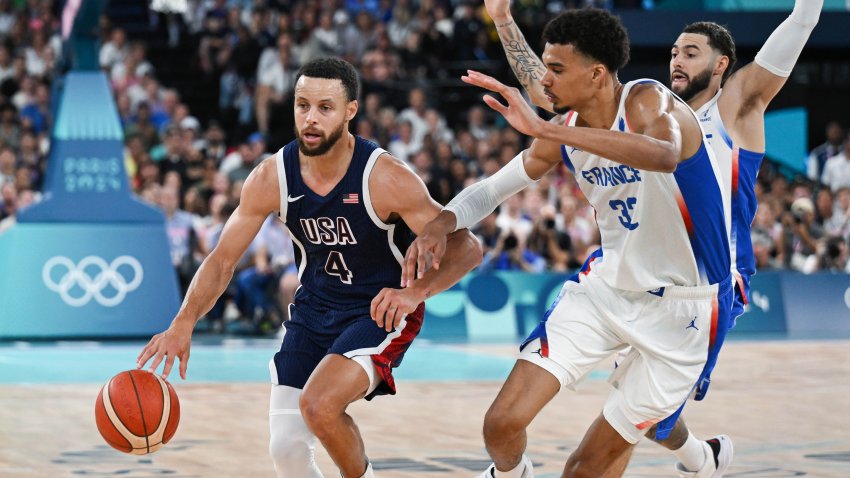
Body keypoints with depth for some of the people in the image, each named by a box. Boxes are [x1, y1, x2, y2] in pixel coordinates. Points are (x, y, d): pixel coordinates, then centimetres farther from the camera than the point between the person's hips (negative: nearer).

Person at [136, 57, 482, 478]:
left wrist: (415, 291, -41)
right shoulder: (272, 177, -13)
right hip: (314, 307, 4)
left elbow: (465, 248, -22)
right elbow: (222, 259, -4)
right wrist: (183, 323, -20)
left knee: (319, 404, -28)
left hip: (382, 310, -4)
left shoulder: (385, 178, -24)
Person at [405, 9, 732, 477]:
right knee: (503, 422, -5)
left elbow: (665, 156, -48)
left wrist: (545, 129, -51)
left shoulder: (649, 103, -23)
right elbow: (493, 187, 9)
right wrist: (442, 223, -13)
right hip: (606, 285, 6)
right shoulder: (565, 132, -3)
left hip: (680, 310, -5)